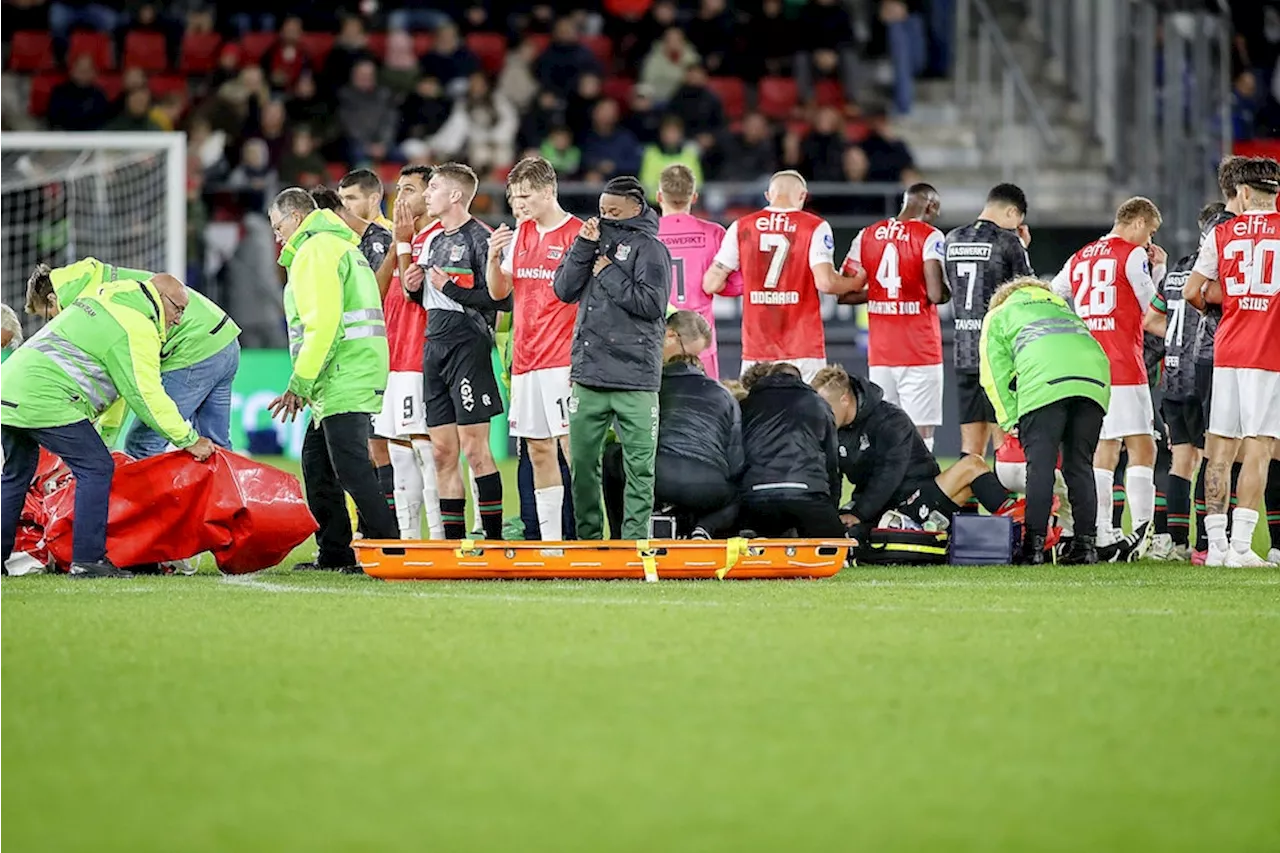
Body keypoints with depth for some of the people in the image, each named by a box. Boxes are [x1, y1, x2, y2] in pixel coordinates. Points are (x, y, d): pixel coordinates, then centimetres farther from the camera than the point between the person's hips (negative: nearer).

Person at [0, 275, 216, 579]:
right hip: (46, 401, -10)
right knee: (96, 468, -7)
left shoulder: (101, 301, 24)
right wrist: (190, 440, -2)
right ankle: (87, 559, -10)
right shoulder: (137, 330, -7)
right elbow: (147, 397, -9)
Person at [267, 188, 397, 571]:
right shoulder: (341, 246, 26)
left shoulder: (316, 250, -7)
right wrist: (305, 387, 19)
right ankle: (335, 553, 19)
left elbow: (323, 324, -18)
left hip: (344, 377, -11)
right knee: (316, 462, 16)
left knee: (351, 466, -13)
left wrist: (299, 384, -16)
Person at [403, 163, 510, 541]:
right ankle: (453, 542, 10)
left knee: (475, 449, -8)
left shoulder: (479, 238, -9)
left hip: (468, 349, -8)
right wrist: (416, 289, 4)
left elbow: (503, 298, -16)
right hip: (434, 350, 8)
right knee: (442, 453, 7)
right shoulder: (433, 241, 17)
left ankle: (494, 540, -5)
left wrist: (450, 288, -15)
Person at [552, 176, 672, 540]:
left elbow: (651, 303, -13)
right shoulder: (596, 240, 15)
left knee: (638, 467, -4)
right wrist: (584, 246, -2)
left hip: (635, 376, -6)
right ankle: (587, 536, 18)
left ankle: (635, 538, -1)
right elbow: (565, 290, 8)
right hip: (588, 373, 6)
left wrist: (608, 274, -8)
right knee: (582, 461, 9)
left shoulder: (649, 248, -2)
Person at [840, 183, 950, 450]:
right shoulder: (930, 237, -7)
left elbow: (845, 294, 8)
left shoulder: (866, 236, 9)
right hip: (920, 355, -5)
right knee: (921, 434, -6)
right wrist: (948, 292, 6)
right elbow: (937, 294, -16)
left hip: (879, 355, 5)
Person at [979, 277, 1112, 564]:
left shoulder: (998, 316, 29)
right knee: (1079, 466, 10)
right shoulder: (1062, 307, 42)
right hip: (1094, 376, 4)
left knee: (1040, 466, -4)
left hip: (1045, 380, -4)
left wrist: (1011, 421, 14)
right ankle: (1086, 543, 7)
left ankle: (1034, 544, -9)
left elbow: (995, 374, 15)